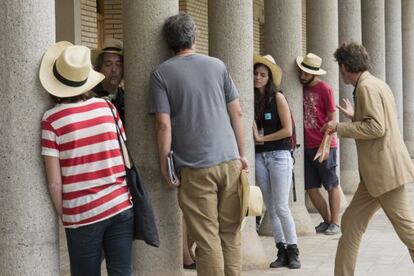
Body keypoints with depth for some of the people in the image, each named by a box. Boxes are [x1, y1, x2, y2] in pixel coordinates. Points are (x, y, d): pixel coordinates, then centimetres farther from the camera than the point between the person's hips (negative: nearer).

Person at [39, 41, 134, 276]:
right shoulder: (107, 107, 2)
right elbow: (125, 158, 6)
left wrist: (63, 215, 5)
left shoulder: (52, 120, -7)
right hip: (121, 206, 3)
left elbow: (55, 182, -8)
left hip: (82, 215, -3)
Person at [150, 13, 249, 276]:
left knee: (207, 239, 2)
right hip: (229, 159, 3)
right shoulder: (217, 65, 8)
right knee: (230, 234, 12)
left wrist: (164, 165, 0)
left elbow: (164, 124, -7)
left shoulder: (162, 73, -1)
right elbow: (237, 113, 9)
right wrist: (241, 154, 15)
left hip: (195, 166, -3)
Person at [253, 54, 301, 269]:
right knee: (270, 208, 5)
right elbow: (251, 130, 11)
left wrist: (262, 138, -6)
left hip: (279, 156, -5)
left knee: (281, 207, -8)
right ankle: (281, 252, 11)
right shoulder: (253, 99, 8)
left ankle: (293, 251, 3)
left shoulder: (278, 98, -5)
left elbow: (287, 130, -10)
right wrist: (254, 134, -10)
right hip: (260, 157, 5)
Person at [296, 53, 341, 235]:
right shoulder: (301, 88, 8)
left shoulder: (325, 89, -8)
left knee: (332, 185, 4)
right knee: (311, 188, 7)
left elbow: (332, 119, -8)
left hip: (324, 146, -6)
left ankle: (335, 223, 12)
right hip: (307, 146, 6)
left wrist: (325, 144, -14)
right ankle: (327, 220, 21)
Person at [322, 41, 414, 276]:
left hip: (385, 170, -10)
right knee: (351, 223, 11)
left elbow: (376, 127, -21)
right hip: (376, 172, 10)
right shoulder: (377, 84, 18)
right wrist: (353, 116, 34)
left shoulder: (367, 87, -12)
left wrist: (339, 128, -12)